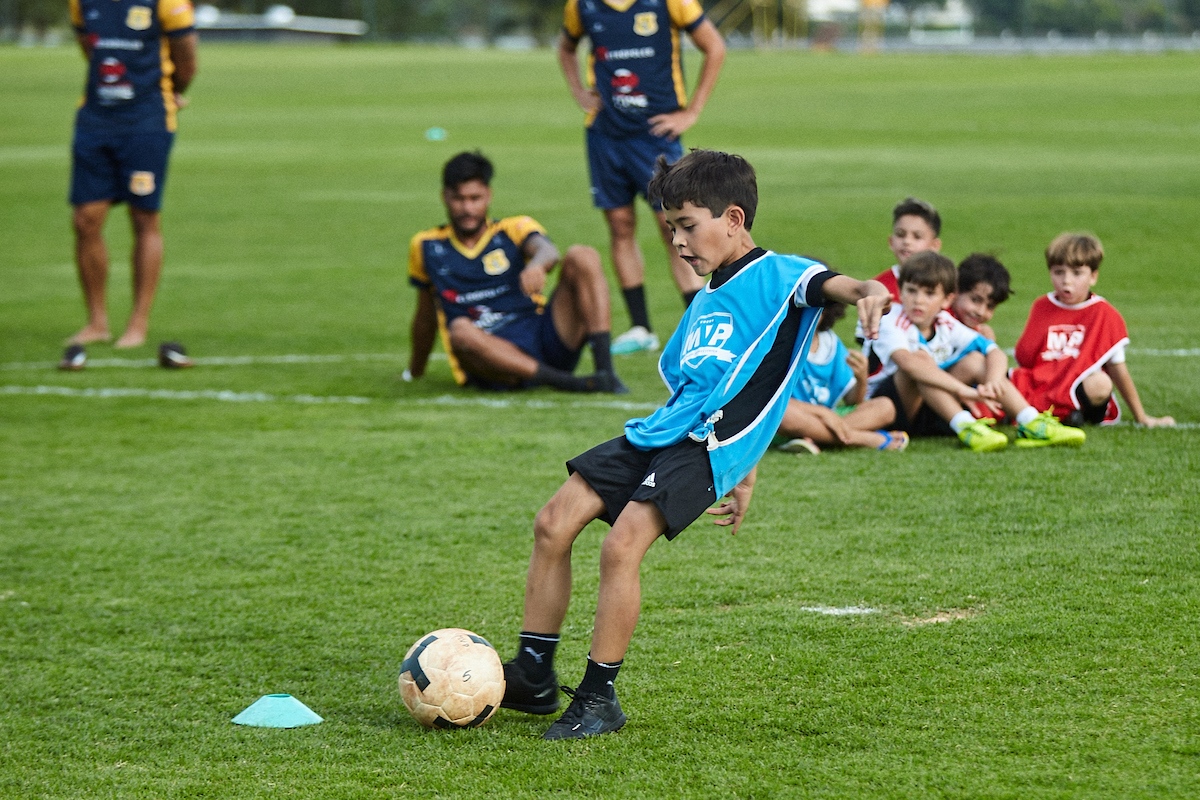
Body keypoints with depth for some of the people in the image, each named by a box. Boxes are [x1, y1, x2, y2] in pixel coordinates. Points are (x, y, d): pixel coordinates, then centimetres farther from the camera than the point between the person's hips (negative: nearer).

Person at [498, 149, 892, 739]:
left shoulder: (777, 277, -4)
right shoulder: (706, 301, 23)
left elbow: (826, 283, -25)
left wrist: (867, 291, -48)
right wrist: (739, 476, 25)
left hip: (706, 445, -9)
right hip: (658, 432, 9)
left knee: (621, 547, -22)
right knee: (553, 524, 1)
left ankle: (599, 699, -11)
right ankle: (533, 678, 8)